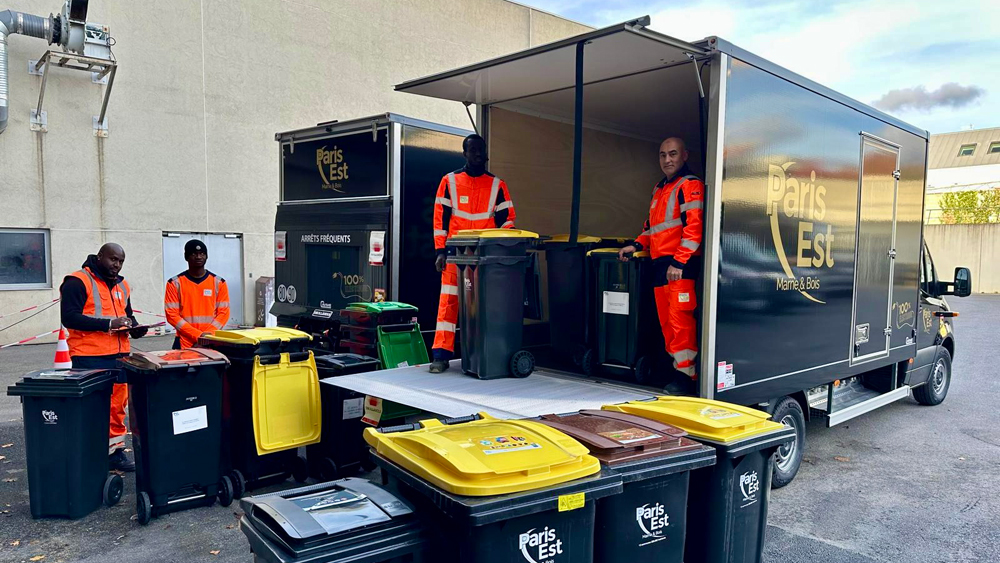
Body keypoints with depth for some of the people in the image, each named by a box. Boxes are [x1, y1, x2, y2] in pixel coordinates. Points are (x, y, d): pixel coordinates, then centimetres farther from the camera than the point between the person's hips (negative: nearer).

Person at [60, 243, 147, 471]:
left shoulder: (122, 285, 17)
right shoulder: (77, 282, -7)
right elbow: (69, 317, -16)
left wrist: (134, 327, 3)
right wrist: (109, 324, -22)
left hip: (119, 355, 7)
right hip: (90, 358, -7)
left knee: (118, 405, 9)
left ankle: (114, 451, 18)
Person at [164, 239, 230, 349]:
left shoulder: (219, 283, 6)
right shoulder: (175, 283, 2)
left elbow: (224, 312, 3)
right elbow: (172, 314, -3)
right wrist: (198, 335, -12)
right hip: (184, 345, -1)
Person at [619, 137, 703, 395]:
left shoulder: (690, 185, -4)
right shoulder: (659, 189, 24)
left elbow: (694, 226, -14)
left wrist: (679, 262, -20)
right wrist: (637, 245, 15)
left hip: (681, 266, -9)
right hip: (660, 265, 9)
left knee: (680, 320, -12)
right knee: (666, 321, 8)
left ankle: (688, 375, -7)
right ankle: (676, 367, 15)